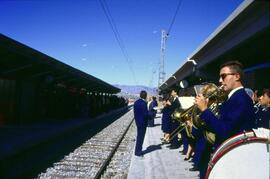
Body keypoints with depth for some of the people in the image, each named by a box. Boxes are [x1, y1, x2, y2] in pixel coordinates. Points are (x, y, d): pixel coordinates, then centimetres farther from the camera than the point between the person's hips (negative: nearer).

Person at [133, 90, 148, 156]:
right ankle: (138, 152, 11)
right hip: (143, 122, -8)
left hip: (137, 121, 8)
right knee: (140, 137, 2)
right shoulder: (144, 103, -21)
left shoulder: (136, 102, 5)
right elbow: (145, 114, -21)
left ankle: (138, 150, 29)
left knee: (139, 136, 19)